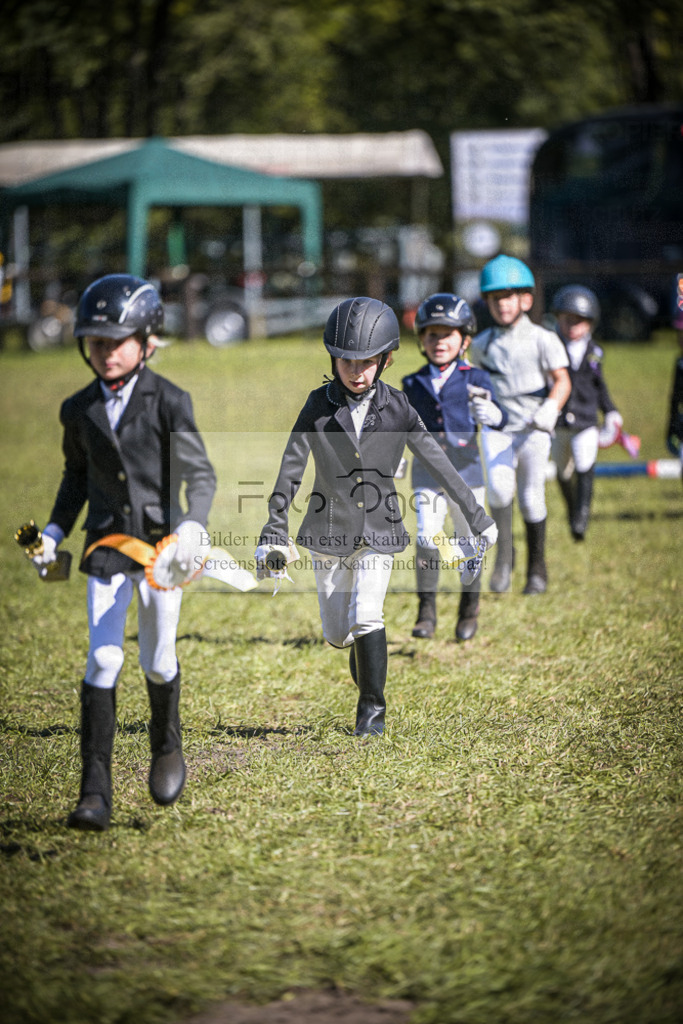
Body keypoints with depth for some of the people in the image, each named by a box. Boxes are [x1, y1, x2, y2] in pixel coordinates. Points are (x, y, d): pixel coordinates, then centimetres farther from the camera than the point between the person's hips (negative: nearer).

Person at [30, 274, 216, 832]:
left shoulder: (168, 401, -6)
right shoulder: (79, 410, 5)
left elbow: (200, 472, -7)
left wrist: (193, 525, -23)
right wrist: (55, 531, 10)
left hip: (161, 543, -2)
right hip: (108, 545, 2)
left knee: (158, 662, 6)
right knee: (103, 660, -9)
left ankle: (167, 746, 38)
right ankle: (95, 790, -10)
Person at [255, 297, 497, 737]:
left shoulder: (396, 408, -6)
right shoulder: (319, 406, -7)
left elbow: (439, 464, -1)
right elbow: (291, 471, -6)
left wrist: (477, 517, 2)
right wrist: (274, 534, -11)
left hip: (378, 531, -1)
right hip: (330, 532, 1)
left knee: (365, 617, -19)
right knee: (337, 633, 7)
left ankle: (372, 708, -4)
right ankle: (367, 657, 42)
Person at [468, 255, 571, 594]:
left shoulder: (542, 339, -2)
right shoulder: (482, 344, 8)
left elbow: (562, 381, -7)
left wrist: (550, 409, -23)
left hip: (533, 429, -2)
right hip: (496, 428, 2)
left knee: (531, 498, -1)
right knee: (499, 487, -20)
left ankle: (537, 567, 15)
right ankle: (504, 556, -5)